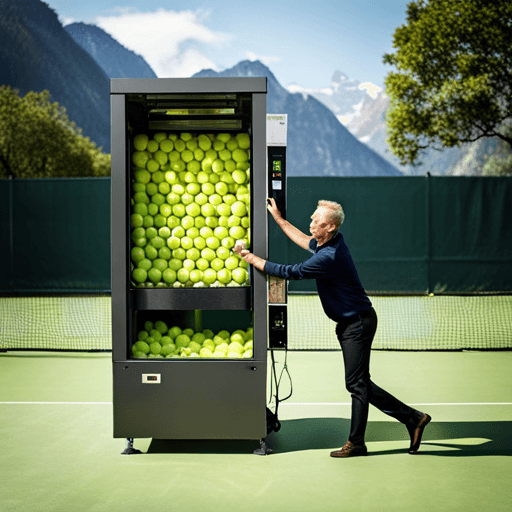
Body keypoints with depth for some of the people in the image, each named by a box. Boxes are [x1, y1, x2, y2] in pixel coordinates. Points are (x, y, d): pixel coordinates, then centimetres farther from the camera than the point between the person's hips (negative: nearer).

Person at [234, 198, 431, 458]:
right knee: (359, 384, 13)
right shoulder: (331, 242, 3)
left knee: (357, 384, 0)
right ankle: (412, 418, 20)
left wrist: (251, 258, -11)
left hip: (358, 323, -10)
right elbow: (307, 242, 26)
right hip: (350, 323, 10)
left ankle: (356, 443, 10)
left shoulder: (329, 257, -26)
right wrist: (279, 219, 26)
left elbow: (290, 272, -20)